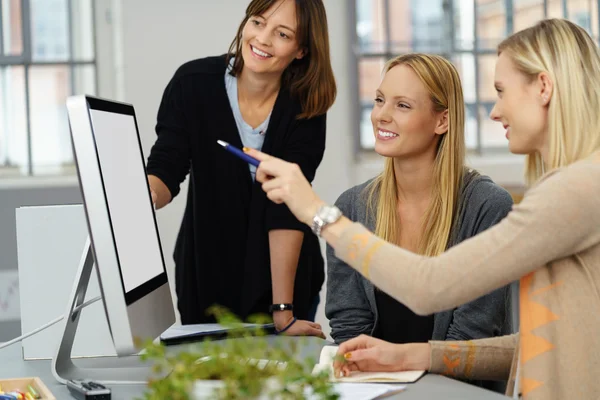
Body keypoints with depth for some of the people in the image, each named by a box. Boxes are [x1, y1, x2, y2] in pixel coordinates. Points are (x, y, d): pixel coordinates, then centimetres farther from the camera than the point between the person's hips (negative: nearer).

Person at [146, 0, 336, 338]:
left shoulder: (304, 108, -16)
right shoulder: (192, 82, -14)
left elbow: (287, 208, -21)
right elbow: (165, 171, -16)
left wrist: (282, 311, -26)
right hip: (205, 273, 1)